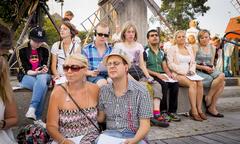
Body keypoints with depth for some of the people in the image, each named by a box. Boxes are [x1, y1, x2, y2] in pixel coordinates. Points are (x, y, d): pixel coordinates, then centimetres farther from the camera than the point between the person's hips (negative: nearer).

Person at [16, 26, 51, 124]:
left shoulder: (45, 49, -3)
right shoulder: (21, 49, -9)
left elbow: (46, 66, 1)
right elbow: (24, 70, -10)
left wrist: (44, 70, -24)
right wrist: (35, 72, -30)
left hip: (42, 75, 2)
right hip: (26, 77, -2)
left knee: (41, 79, -37)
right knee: (43, 86, -35)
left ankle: (32, 110, -43)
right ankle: (37, 118, -36)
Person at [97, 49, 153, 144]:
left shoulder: (141, 91, -9)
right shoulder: (103, 91, 4)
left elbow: (145, 125, -10)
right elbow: (100, 118, 11)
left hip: (134, 136, -2)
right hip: (109, 134, 3)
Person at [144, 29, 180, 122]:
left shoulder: (162, 52, 20)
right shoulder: (145, 51, -1)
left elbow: (165, 66, 18)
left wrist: (169, 73, -4)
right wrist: (157, 74, -18)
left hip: (162, 75, 6)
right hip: (151, 76, -6)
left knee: (175, 83, -20)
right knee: (164, 84, -32)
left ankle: (172, 111, -14)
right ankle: (163, 111, -20)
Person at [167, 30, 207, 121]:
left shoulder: (189, 49, 22)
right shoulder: (172, 49, 5)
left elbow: (193, 62, 18)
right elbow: (170, 64, -6)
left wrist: (192, 70, -4)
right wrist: (183, 72, -15)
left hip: (189, 74, 5)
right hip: (177, 74, -5)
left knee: (200, 83, -25)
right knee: (193, 83, -30)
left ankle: (199, 109, -21)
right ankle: (193, 110, -28)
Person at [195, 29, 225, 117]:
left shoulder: (212, 48, 18)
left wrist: (212, 68, 0)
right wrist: (204, 67, -14)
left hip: (209, 71, 6)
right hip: (198, 71, -6)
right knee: (219, 82, -27)